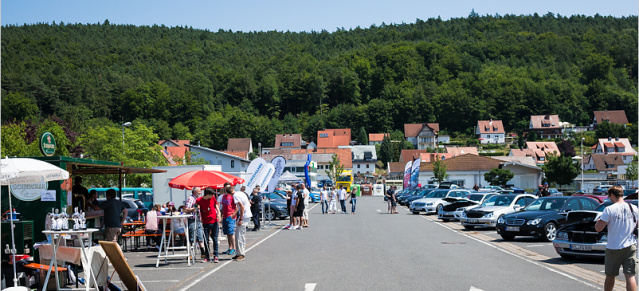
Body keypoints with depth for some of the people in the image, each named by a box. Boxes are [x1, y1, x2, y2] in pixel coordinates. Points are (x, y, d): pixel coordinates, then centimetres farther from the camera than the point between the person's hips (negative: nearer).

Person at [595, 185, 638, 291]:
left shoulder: (609, 209, -12)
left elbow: (598, 228, -13)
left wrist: (599, 220, 7)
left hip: (613, 248, -2)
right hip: (630, 247, 2)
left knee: (610, 277, 13)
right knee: (630, 276, -2)